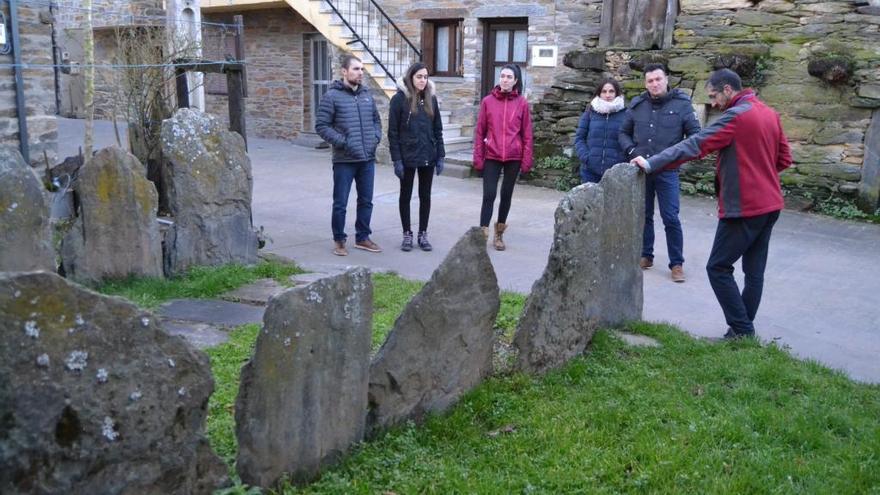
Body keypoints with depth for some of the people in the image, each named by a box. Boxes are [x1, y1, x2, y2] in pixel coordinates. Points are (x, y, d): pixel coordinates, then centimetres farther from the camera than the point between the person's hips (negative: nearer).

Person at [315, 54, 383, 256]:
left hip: (368, 159, 5)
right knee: (340, 203, 3)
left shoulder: (367, 95, 10)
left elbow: (376, 119, 21)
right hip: (344, 160, -5)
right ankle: (339, 240, 17)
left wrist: (376, 137, 3)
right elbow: (321, 125, -8)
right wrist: (341, 142, -16)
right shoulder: (332, 96, -7)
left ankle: (362, 238, 26)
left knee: (366, 201, 13)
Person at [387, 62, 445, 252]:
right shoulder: (400, 99, -7)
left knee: (425, 196, 10)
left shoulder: (431, 99, 5)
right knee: (406, 195, 8)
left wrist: (440, 156, 2)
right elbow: (393, 132, -7)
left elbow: (438, 130, 8)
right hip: (407, 157, -3)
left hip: (428, 157, 3)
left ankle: (423, 234, 20)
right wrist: (396, 159, -12)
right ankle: (407, 234, 18)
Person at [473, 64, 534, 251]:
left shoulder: (522, 103, 0)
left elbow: (527, 134, 2)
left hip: (513, 157, 1)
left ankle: (499, 234, 24)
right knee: (489, 195, -7)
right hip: (492, 156, -1)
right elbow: (480, 131, 3)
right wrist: (478, 157, -1)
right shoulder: (488, 101, 0)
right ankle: (483, 233, -6)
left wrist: (526, 160, -2)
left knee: (506, 195, 11)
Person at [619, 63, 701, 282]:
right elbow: (624, 132, 14)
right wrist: (631, 151, -3)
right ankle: (645, 255, 27)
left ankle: (677, 263, 8)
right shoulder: (636, 105, 4)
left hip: (667, 171, -3)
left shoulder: (681, 104, -4)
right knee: (643, 215, 13)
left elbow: (695, 134, 0)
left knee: (671, 218, -3)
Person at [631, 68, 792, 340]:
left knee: (718, 268, 0)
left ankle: (742, 330, 0)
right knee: (754, 270, 11)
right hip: (769, 205, 9)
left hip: (744, 207, -9)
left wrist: (651, 164, -21)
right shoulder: (770, 114, 12)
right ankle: (745, 329, 18)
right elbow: (784, 159, 16)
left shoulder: (736, 116, -15)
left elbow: (695, 145, -21)